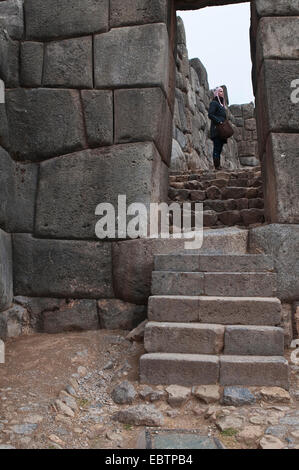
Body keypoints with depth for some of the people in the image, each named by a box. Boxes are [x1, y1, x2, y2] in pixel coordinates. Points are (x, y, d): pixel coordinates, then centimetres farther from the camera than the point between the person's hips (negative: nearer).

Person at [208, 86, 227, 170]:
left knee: (220, 147, 5)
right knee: (217, 148, -12)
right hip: (216, 129, -9)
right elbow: (210, 115, -14)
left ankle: (218, 165, 6)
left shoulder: (221, 104, 25)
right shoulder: (214, 103, -2)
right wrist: (219, 121, -21)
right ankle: (217, 166, -14)